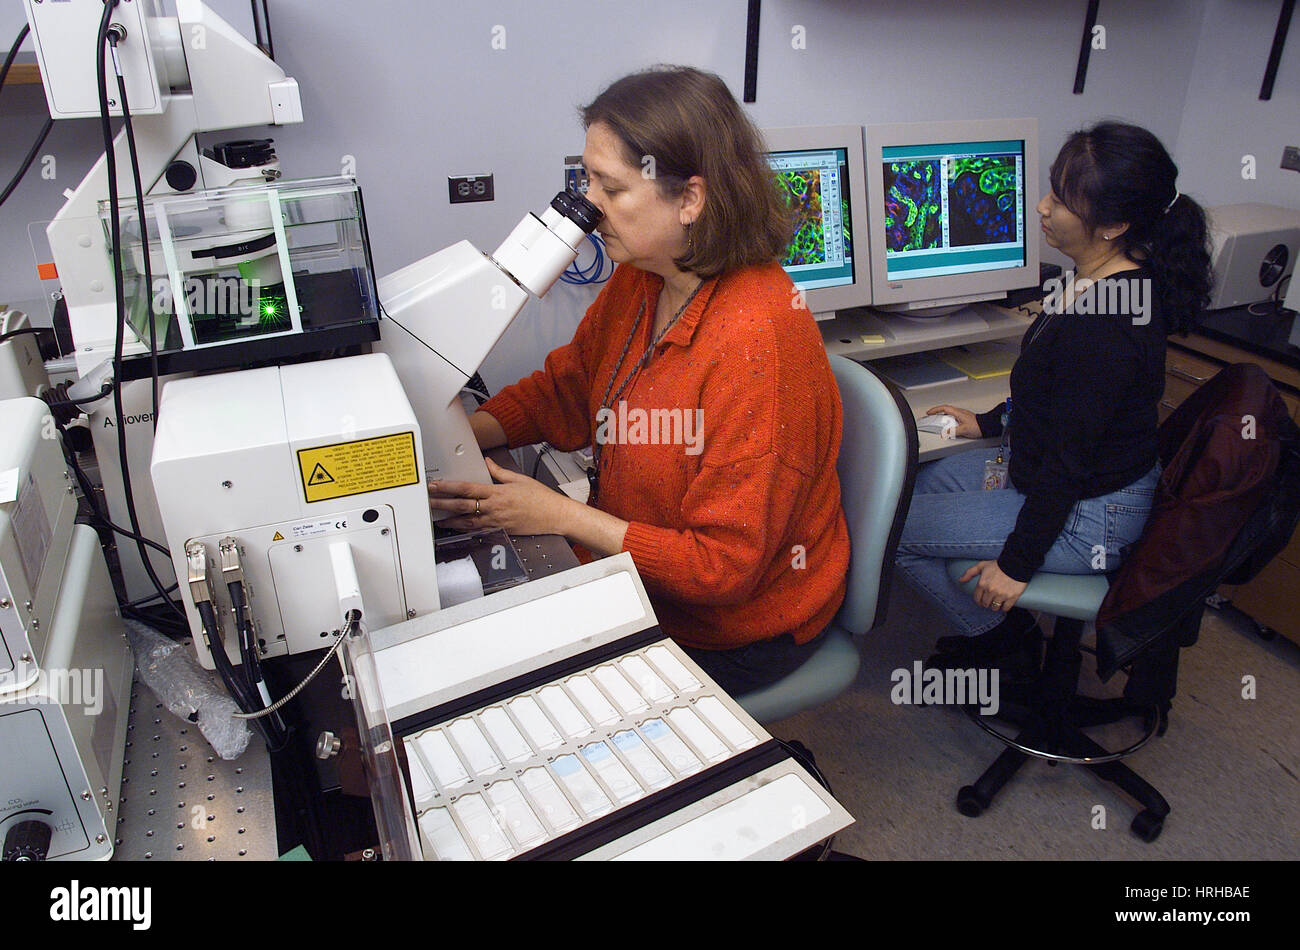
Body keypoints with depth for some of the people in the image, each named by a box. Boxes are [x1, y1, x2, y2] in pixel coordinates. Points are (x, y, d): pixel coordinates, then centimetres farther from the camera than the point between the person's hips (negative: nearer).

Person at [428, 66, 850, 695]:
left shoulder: (754, 338, -31)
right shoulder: (640, 280, -5)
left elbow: (724, 564, -26)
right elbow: (565, 387, 10)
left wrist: (559, 515, -25)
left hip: (735, 630, -7)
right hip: (635, 579, 7)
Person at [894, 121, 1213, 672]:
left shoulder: (1099, 327, -33)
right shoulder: (1126, 281, -1)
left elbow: (1068, 461, -26)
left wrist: (1016, 564, -17)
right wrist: (989, 422, 20)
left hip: (1088, 517, -10)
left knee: (896, 528, -7)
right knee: (920, 483, 18)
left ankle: (1000, 638, 15)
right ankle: (1000, 631, 27)